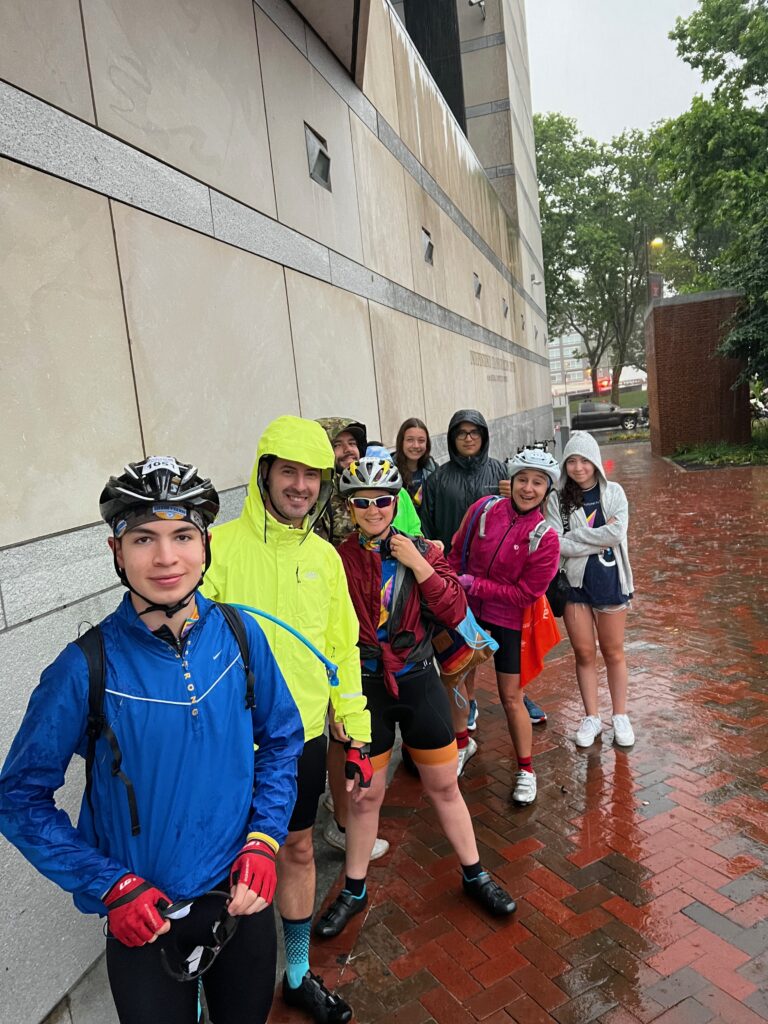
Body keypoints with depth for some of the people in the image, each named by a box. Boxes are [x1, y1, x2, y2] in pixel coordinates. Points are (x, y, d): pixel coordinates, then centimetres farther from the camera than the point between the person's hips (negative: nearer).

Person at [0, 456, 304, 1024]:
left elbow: (282, 740, 1)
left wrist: (263, 841, -9)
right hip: (144, 921, -2)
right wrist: (110, 885, -15)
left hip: (243, 899, 3)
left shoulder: (240, 636, -12)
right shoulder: (86, 668, -20)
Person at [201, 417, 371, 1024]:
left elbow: (343, 646, 8)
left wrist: (355, 731, 9)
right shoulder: (221, 546, -14)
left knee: (298, 849, 21)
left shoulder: (324, 556, 2)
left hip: (306, 735, 5)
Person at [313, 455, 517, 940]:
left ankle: (475, 875, 36)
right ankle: (354, 890, 35)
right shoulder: (336, 560, -8)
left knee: (444, 785, 14)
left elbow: (455, 612, -11)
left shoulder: (422, 552, -4)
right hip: (365, 686, -1)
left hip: (418, 681, 1)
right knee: (367, 793, 13)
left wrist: (419, 565, -21)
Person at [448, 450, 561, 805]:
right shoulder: (484, 509, -9)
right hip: (467, 612, 3)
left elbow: (525, 594, -15)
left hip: (508, 623, -3)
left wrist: (475, 585, -18)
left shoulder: (545, 538, -16)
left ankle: (526, 769, 27)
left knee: (511, 698, 6)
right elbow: (457, 553, 2)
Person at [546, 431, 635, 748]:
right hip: (573, 583, 1)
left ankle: (620, 717, 29)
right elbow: (555, 544, -15)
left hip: (609, 581, 0)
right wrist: (598, 537, -16)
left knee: (613, 652, 13)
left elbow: (617, 532, -18)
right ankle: (591, 718, 28)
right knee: (584, 653, 11)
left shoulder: (613, 492, -4)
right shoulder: (557, 499, -4)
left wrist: (574, 536, -16)